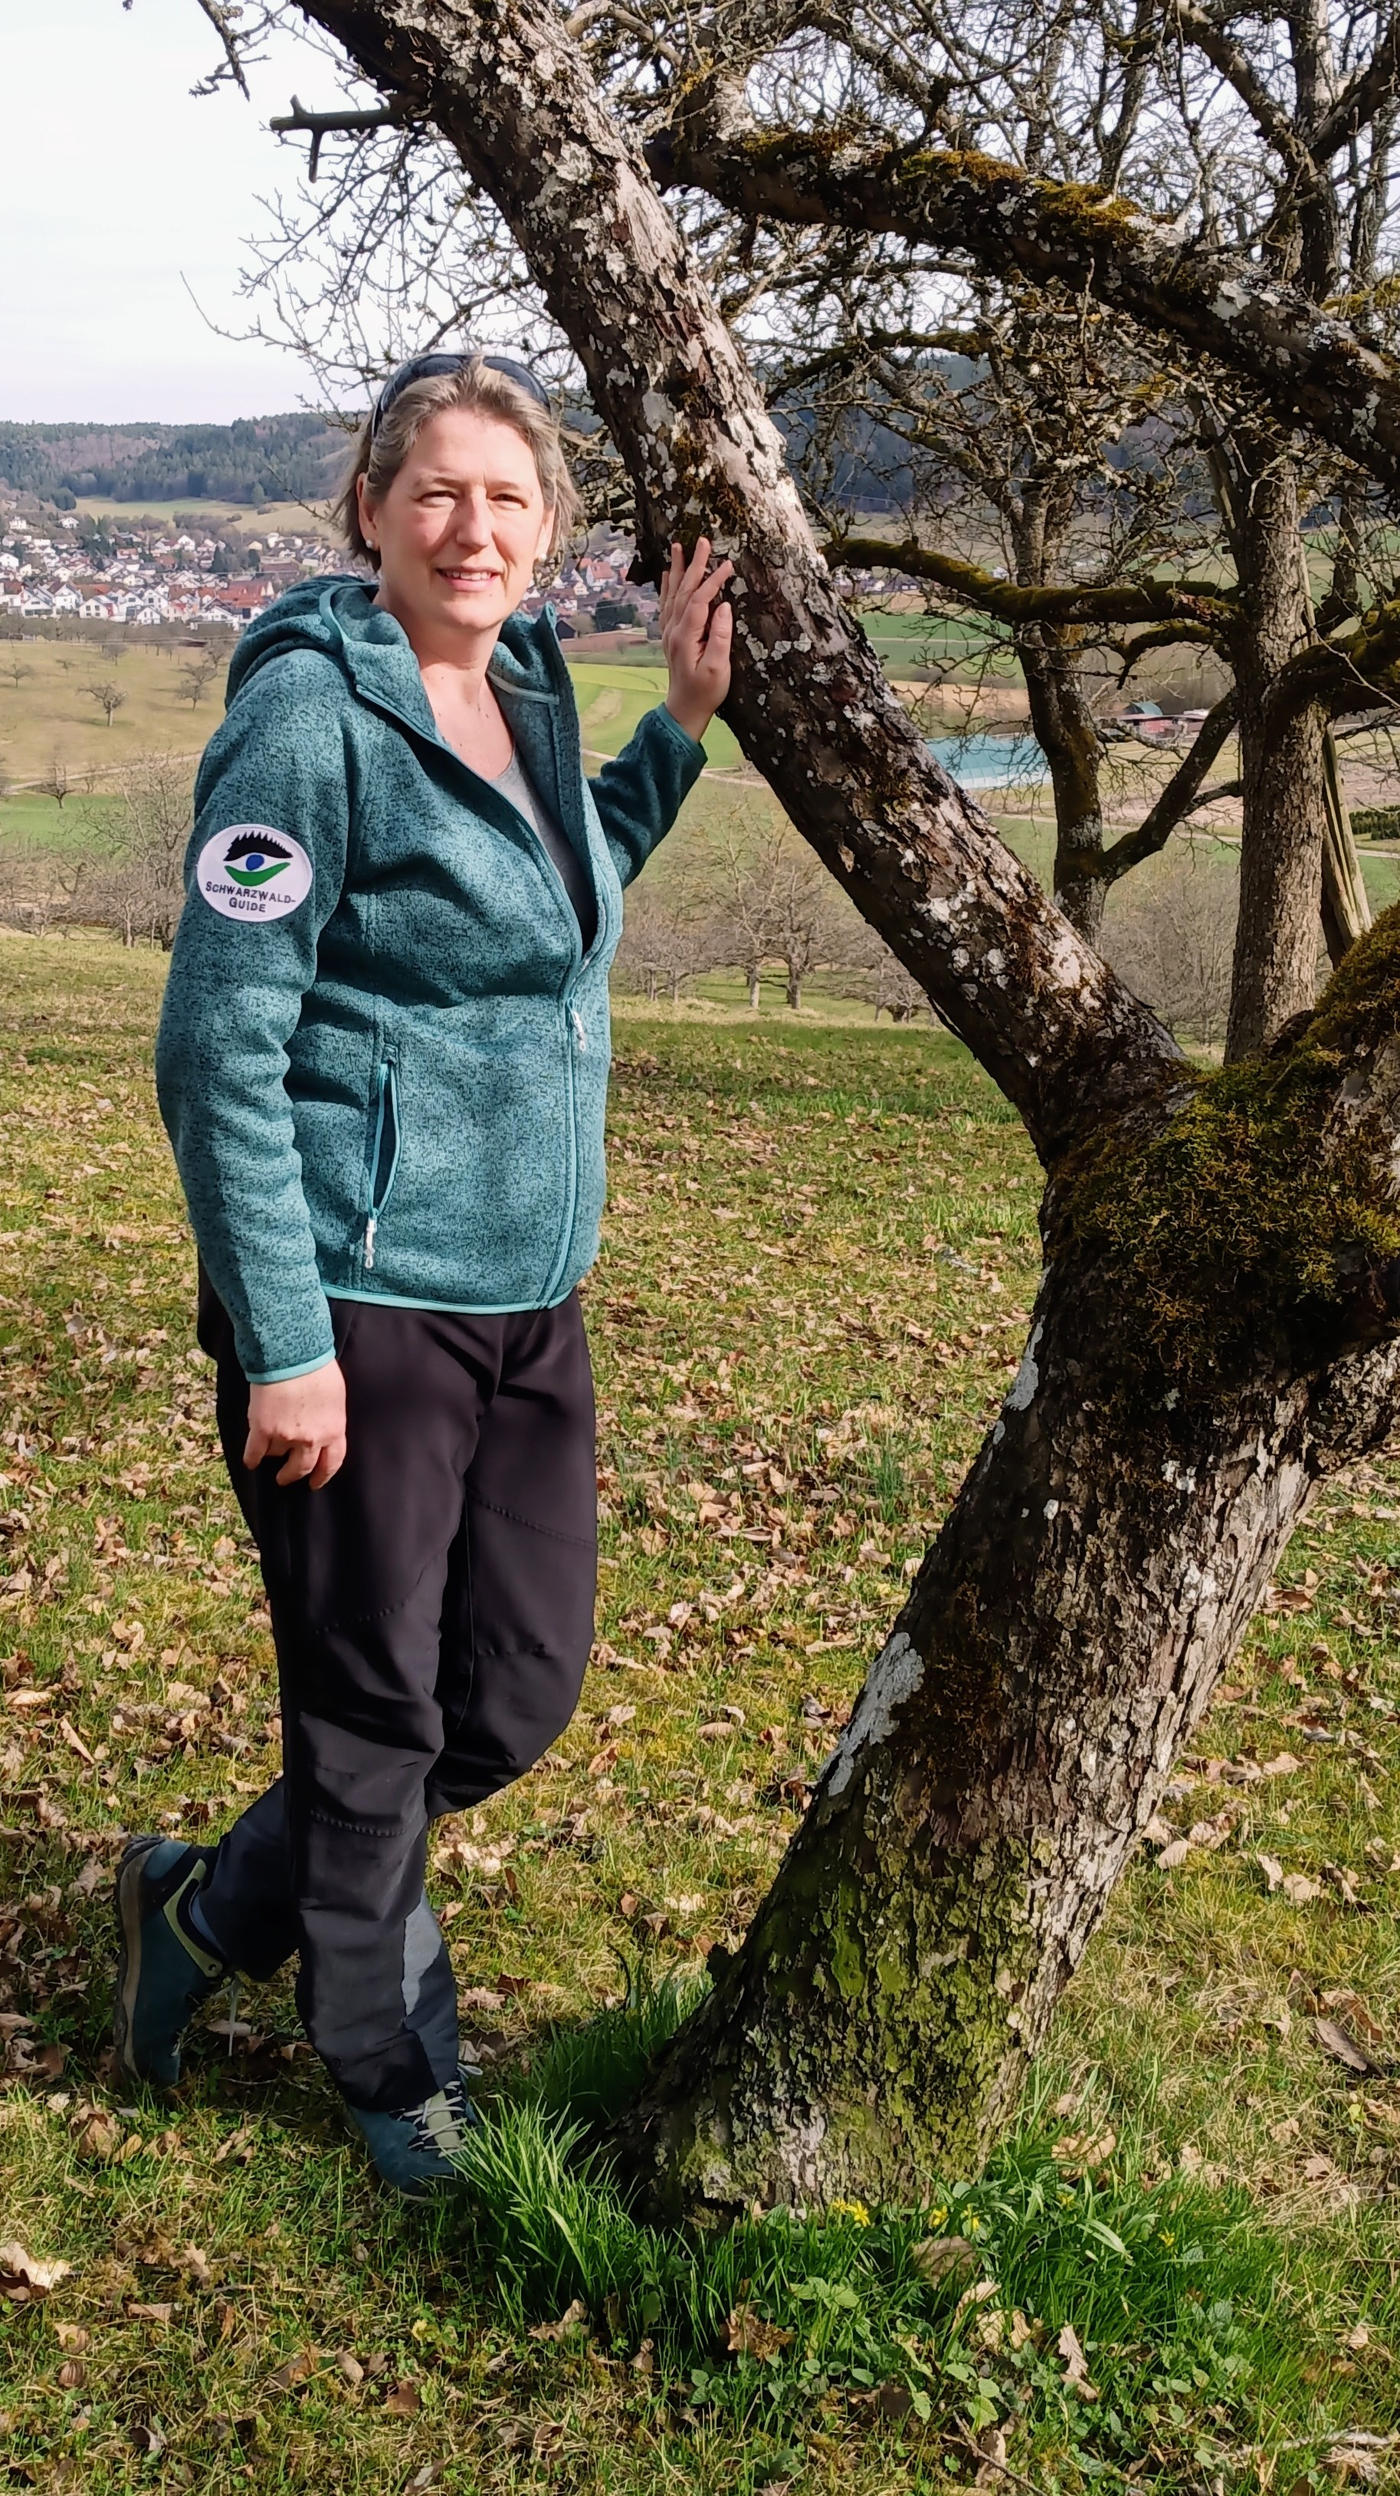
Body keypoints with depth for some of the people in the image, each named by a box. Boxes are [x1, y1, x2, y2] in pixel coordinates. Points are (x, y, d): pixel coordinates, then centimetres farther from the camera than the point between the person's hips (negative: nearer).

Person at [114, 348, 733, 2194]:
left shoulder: (528, 689, 9)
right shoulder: (311, 711, -14)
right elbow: (222, 1048, -17)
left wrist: (681, 725, 17)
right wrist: (284, 1342, -18)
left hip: (532, 1297, 8)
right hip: (363, 1301, -8)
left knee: (523, 1689, 15)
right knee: (377, 1709, 8)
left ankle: (214, 1913, 37)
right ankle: (394, 2064, 34)